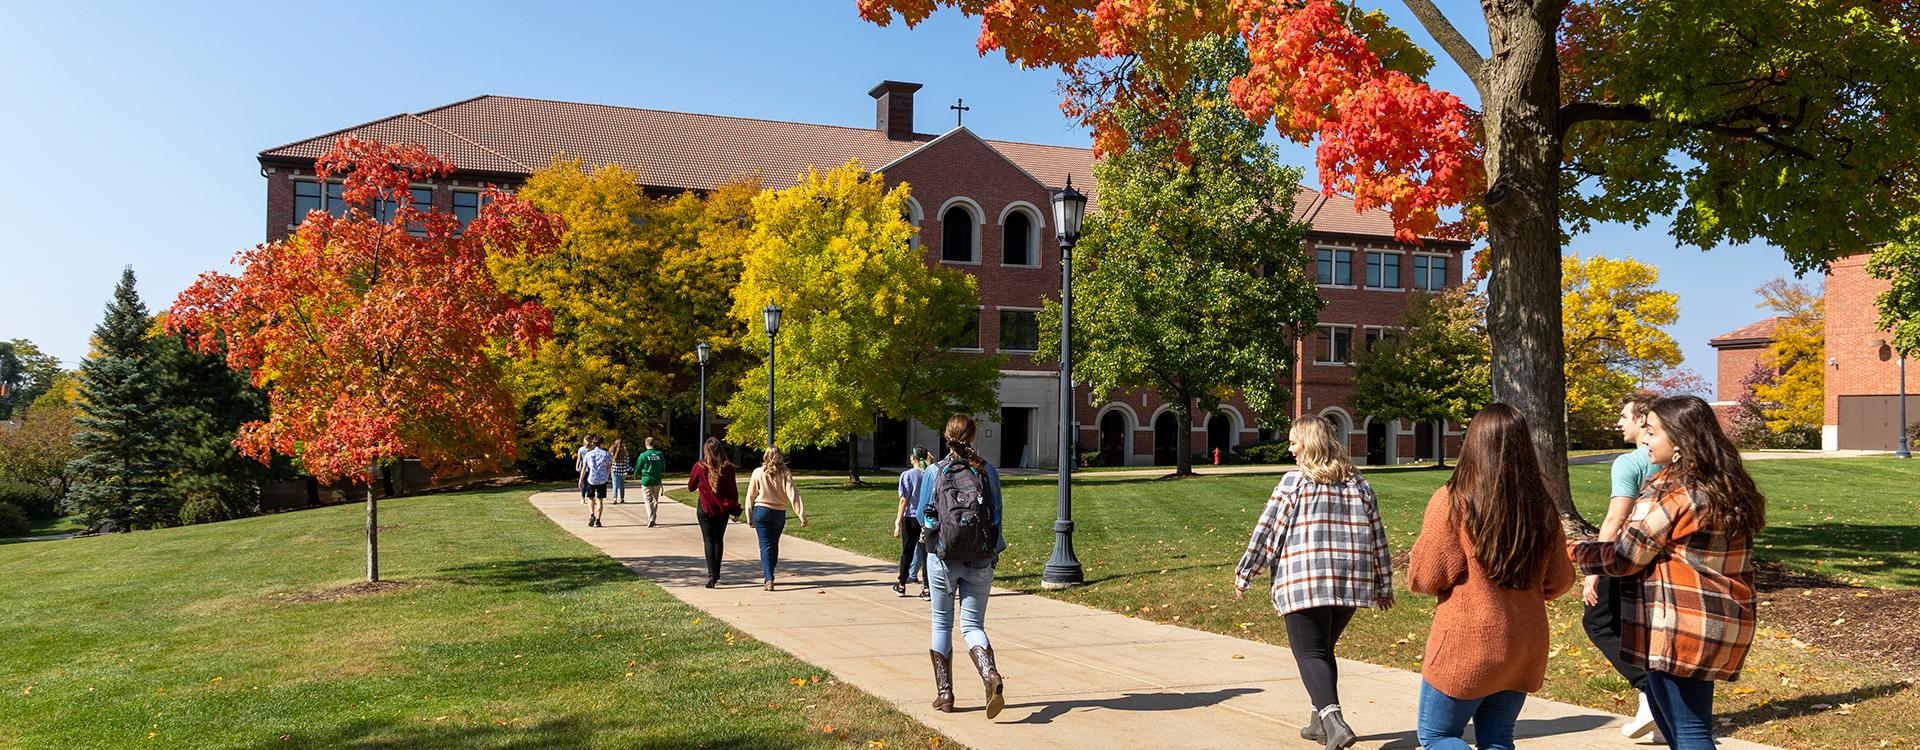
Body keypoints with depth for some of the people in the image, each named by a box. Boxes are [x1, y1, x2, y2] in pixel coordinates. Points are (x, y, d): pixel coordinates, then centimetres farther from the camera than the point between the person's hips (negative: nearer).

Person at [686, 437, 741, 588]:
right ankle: (716, 574, 19)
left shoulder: (699, 467, -8)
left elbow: (691, 487, 5)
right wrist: (736, 511, 5)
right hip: (723, 509, 2)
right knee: (718, 540, 14)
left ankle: (712, 574, -15)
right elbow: (733, 490, -2)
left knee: (709, 541, 0)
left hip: (705, 509, -2)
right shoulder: (727, 468, -6)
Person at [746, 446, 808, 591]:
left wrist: (749, 517, 8)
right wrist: (802, 515, -11)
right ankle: (767, 575, 31)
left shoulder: (758, 472, -4)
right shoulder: (785, 474, -3)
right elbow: (793, 495, -10)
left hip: (761, 511, -2)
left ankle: (768, 578, -16)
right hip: (779, 513, 2)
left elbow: (750, 496, -1)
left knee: (766, 545, -2)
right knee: (774, 545, 18)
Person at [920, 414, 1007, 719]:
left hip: (942, 558, -1)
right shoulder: (988, 471, -2)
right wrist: (995, 550, 16)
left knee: (942, 624, 14)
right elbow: (997, 513, 1)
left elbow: (922, 516, 0)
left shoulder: (936, 472, -6)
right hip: (981, 560, 1)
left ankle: (944, 693, 16)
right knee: (973, 625, 7)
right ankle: (991, 675, -20)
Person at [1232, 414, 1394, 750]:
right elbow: (1378, 538, 14)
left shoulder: (1295, 482, -4)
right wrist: (1383, 586, 22)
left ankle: (1333, 719, -22)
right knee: (1324, 649, 21)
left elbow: (1267, 531, -5)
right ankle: (1319, 722, 26)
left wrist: (1244, 574, 3)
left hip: (1304, 582, -6)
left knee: (1309, 652, -2)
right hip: (1352, 582, 6)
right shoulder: (1359, 484, 12)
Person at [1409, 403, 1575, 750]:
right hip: (1525, 647, 5)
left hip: (1465, 647, -5)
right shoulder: (1542, 506, -1)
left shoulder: (1452, 501, -16)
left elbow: (1424, 578, -13)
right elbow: (1560, 581, 8)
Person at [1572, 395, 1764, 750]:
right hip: (1722, 625, 10)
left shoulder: (1672, 491, -17)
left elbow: (1623, 557, -14)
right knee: (1664, 708, 22)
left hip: (1681, 625, -10)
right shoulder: (1727, 487, 11)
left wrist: (1575, 552, 1)